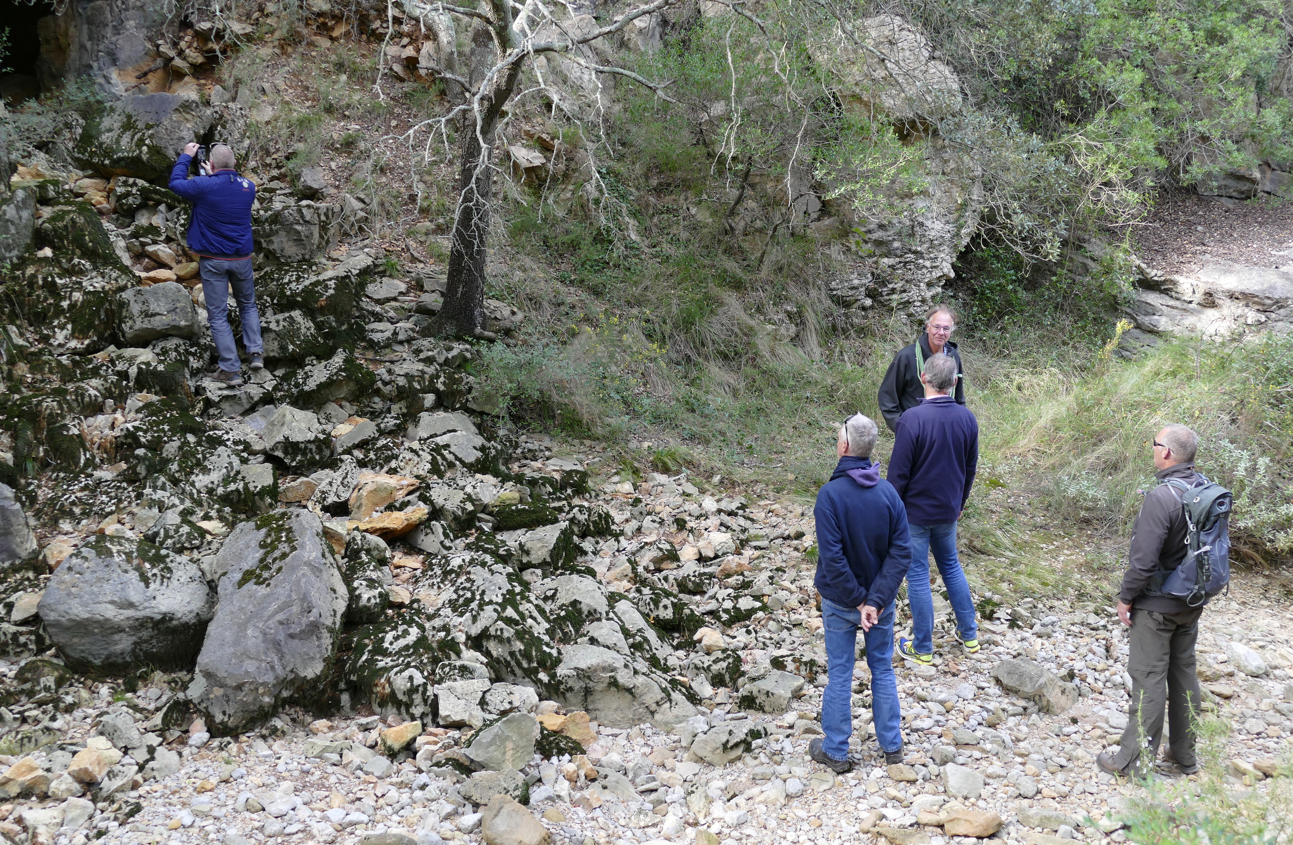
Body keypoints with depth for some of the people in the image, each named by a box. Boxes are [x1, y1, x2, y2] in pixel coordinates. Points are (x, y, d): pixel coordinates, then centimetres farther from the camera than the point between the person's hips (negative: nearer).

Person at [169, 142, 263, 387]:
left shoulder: (204, 186, -15)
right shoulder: (248, 186, -1)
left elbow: (176, 182, 4)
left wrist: (186, 157, 16)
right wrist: (214, 176, 23)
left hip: (213, 261, -3)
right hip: (242, 259, 4)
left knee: (218, 315, 2)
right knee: (248, 305, 24)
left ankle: (231, 370, -1)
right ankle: (256, 352, 12)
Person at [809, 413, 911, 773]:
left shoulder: (830, 494, -21)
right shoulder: (889, 492, -8)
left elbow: (832, 557, -24)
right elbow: (901, 552, -12)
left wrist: (857, 600, -14)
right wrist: (876, 600, -16)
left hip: (841, 604, -3)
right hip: (881, 600, 3)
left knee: (839, 675, 9)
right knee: (883, 669, 18)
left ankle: (835, 751, 21)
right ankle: (892, 746, 28)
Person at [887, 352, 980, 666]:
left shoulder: (913, 419, -23)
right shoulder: (967, 419, -5)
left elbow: (898, 472, -18)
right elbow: (971, 467, 7)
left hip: (915, 511, -5)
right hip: (949, 510, 5)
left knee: (918, 576, 6)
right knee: (951, 566, 23)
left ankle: (922, 649, 16)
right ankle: (969, 634, 31)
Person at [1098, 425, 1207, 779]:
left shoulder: (1161, 498, -26)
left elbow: (1144, 559, -25)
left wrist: (1126, 597, -11)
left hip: (1157, 606, -8)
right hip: (1191, 604, 8)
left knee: (1149, 678, 0)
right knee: (1184, 673, 17)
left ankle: (1136, 760, 8)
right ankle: (1185, 755, 28)